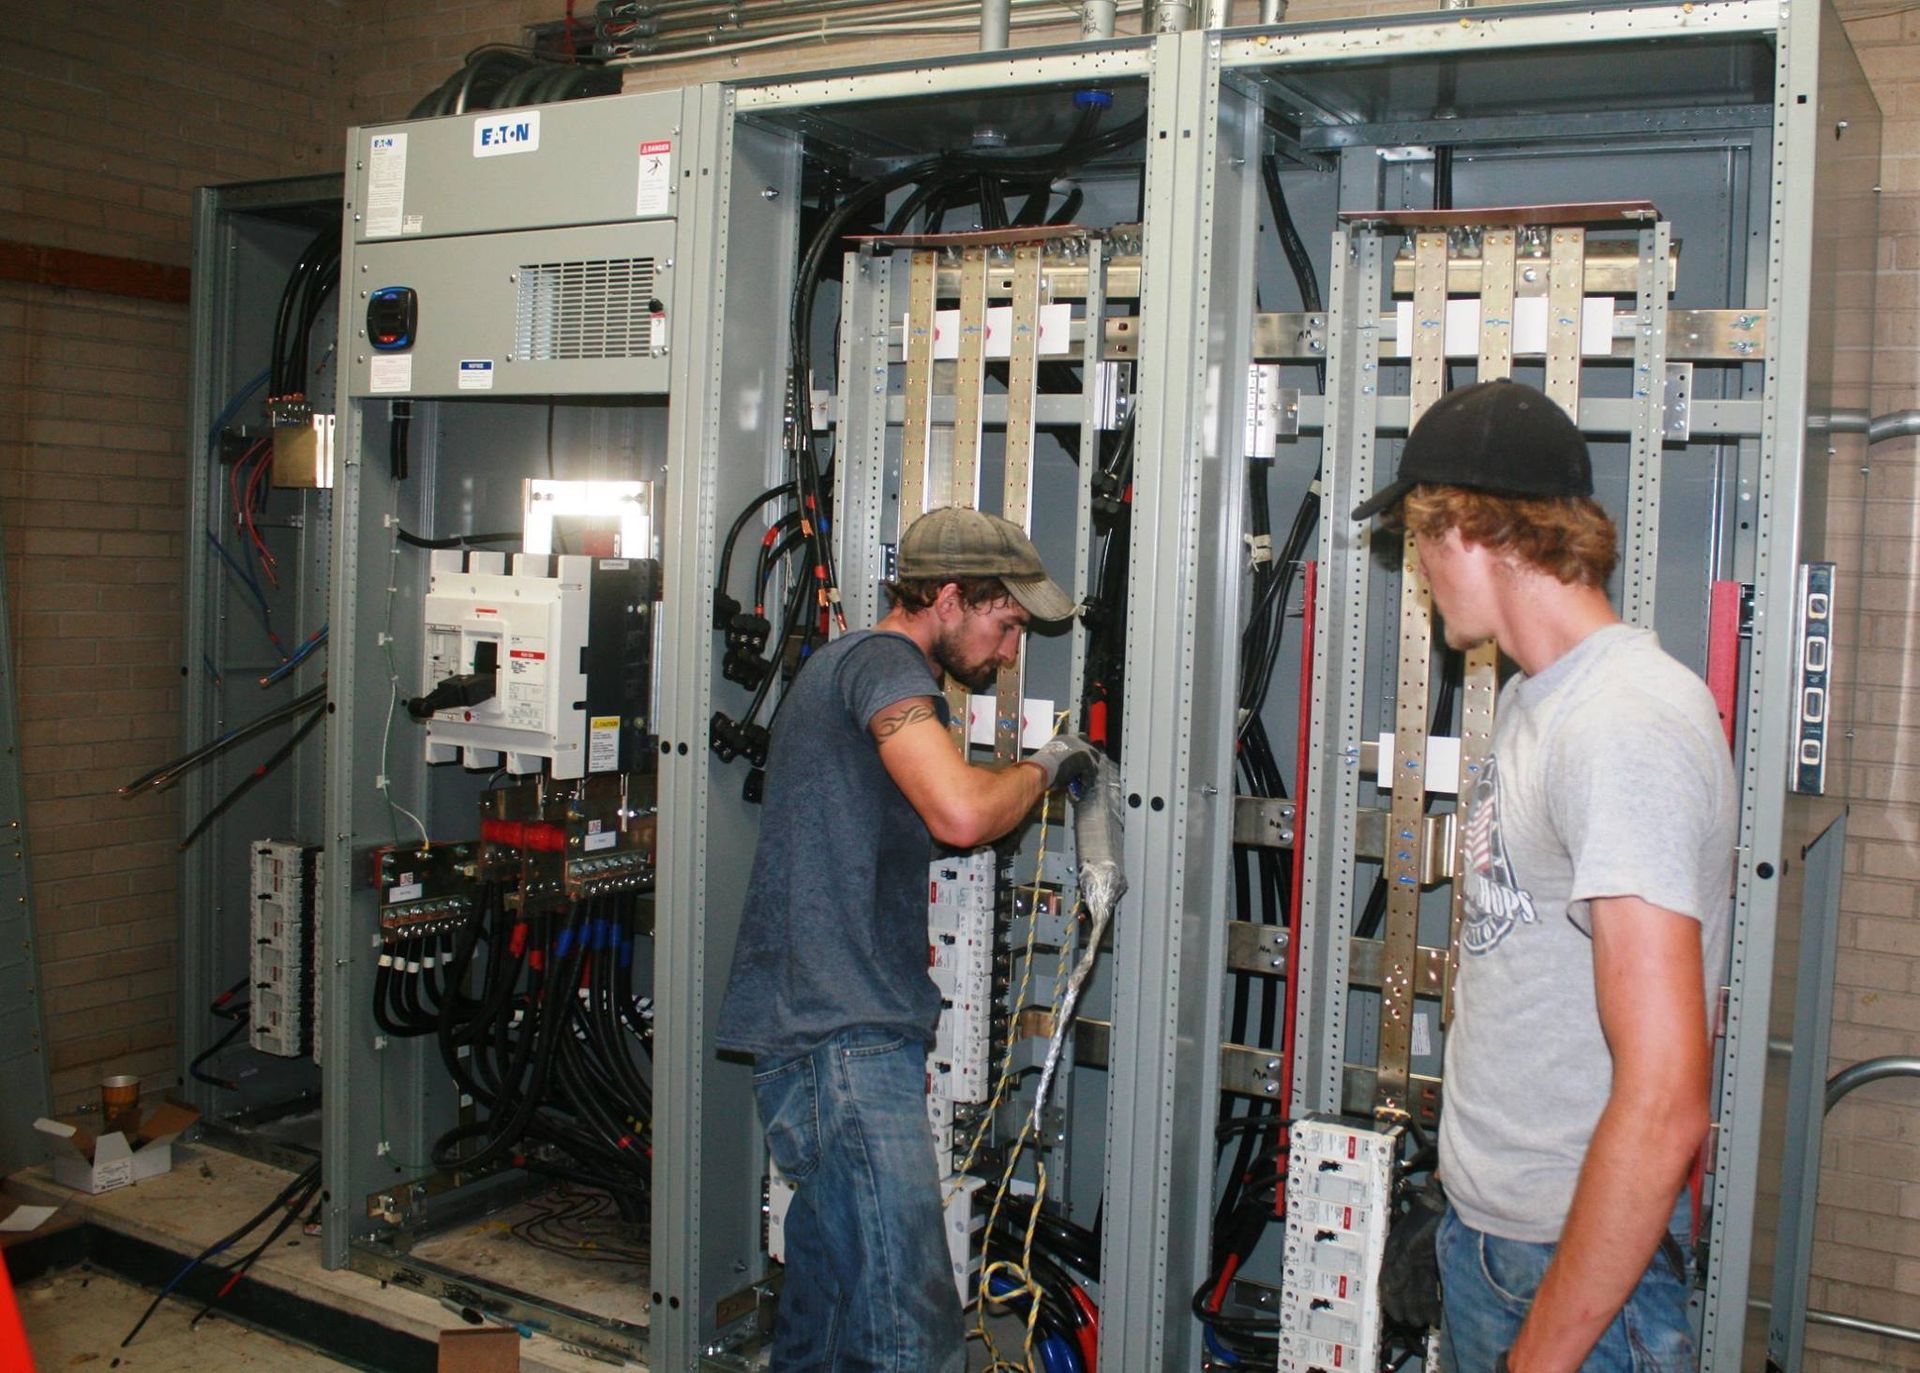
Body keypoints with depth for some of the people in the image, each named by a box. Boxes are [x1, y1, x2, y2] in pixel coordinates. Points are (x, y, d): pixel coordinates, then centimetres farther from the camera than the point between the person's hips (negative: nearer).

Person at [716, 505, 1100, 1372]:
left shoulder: (844, 666, 24)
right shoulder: (882, 662, -9)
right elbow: (962, 815, -27)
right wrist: (1042, 767, -7)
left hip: (827, 1033, 11)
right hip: (842, 1041, -11)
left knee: (830, 1293, 17)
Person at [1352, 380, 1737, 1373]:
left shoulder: (1626, 728, -23)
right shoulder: (1533, 697, 8)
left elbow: (1663, 1105, -27)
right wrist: (1467, 1200, 13)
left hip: (1579, 1265, -8)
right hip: (1481, 1227, 8)